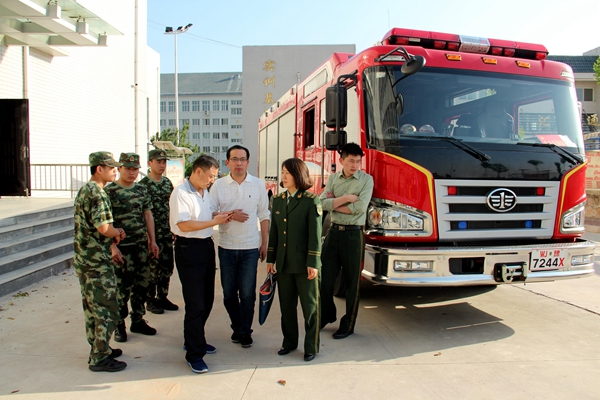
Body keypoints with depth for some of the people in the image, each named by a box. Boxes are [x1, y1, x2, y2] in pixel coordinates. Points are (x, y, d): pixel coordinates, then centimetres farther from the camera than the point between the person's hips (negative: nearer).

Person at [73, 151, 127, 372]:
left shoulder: (84, 190, 14)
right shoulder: (97, 193, -18)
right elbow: (103, 227, -25)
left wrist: (113, 232, 5)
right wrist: (117, 232, -5)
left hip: (83, 258, 10)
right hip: (97, 261, -10)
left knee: (92, 308, 17)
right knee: (106, 310, -2)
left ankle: (98, 349, 29)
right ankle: (99, 358, 6)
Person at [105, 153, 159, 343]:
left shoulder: (142, 189, 9)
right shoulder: (110, 191, -8)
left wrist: (152, 240, 10)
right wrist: (112, 247, -16)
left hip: (141, 245, 6)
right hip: (122, 248, -5)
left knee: (142, 284, 12)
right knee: (122, 287, 2)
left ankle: (138, 320, 28)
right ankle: (119, 325, 19)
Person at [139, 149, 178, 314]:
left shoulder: (168, 182, 9)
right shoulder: (143, 185, -11)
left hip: (167, 233, 6)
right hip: (152, 233, -6)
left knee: (167, 267, 12)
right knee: (153, 268, 3)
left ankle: (162, 297, 26)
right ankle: (150, 301, 18)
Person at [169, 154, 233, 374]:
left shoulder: (204, 192, 13)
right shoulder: (180, 193, -15)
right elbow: (184, 225, -23)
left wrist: (220, 216, 4)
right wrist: (214, 221, -21)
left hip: (206, 246, 9)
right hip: (189, 249, -9)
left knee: (207, 300, 16)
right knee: (195, 304, -3)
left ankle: (194, 339, 35)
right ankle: (194, 354, 9)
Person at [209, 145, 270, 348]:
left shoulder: (258, 185, 1)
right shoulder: (218, 185, 1)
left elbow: (264, 216, 5)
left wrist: (265, 243, 3)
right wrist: (230, 215, -17)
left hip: (250, 247, -1)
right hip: (226, 247, 1)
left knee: (247, 293, 3)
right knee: (229, 293, 11)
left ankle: (245, 331, 23)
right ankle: (237, 326, 33)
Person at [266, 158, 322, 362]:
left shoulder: (311, 201, -8)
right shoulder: (278, 200, 8)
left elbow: (315, 234, -11)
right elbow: (273, 231, 11)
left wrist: (313, 264, -13)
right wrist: (270, 259, 9)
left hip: (303, 263, -5)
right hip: (283, 263, 5)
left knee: (309, 306, 6)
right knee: (286, 305, 14)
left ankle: (311, 347, 20)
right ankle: (289, 342, 31)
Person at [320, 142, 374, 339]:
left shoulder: (366, 179, -4)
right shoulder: (333, 178, 6)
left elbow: (360, 207, -17)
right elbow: (322, 203, -6)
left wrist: (334, 203, -9)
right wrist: (346, 198, -15)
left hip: (353, 234, -3)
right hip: (334, 232, 3)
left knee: (352, 282, 6)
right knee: (325, 277, 8)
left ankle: (348, 325, 20)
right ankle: (327, 315, 32)